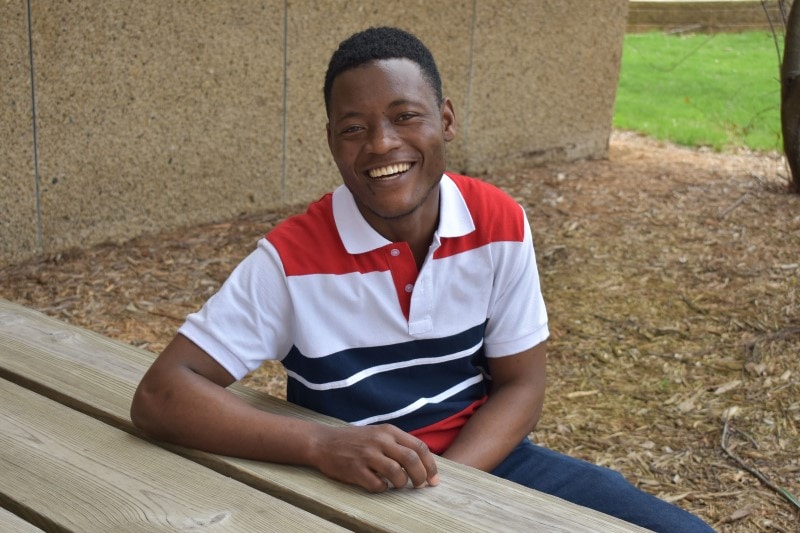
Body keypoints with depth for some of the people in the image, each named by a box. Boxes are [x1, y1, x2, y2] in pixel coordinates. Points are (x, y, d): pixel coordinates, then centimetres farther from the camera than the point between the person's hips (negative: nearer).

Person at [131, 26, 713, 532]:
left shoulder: (500, 224, -9)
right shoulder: (293, 257, -18)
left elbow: (520, 384, -3)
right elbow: (161, 395, -20)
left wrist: (438, 485, -20)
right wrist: (320, 446, -32)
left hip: (479, 459, 3)